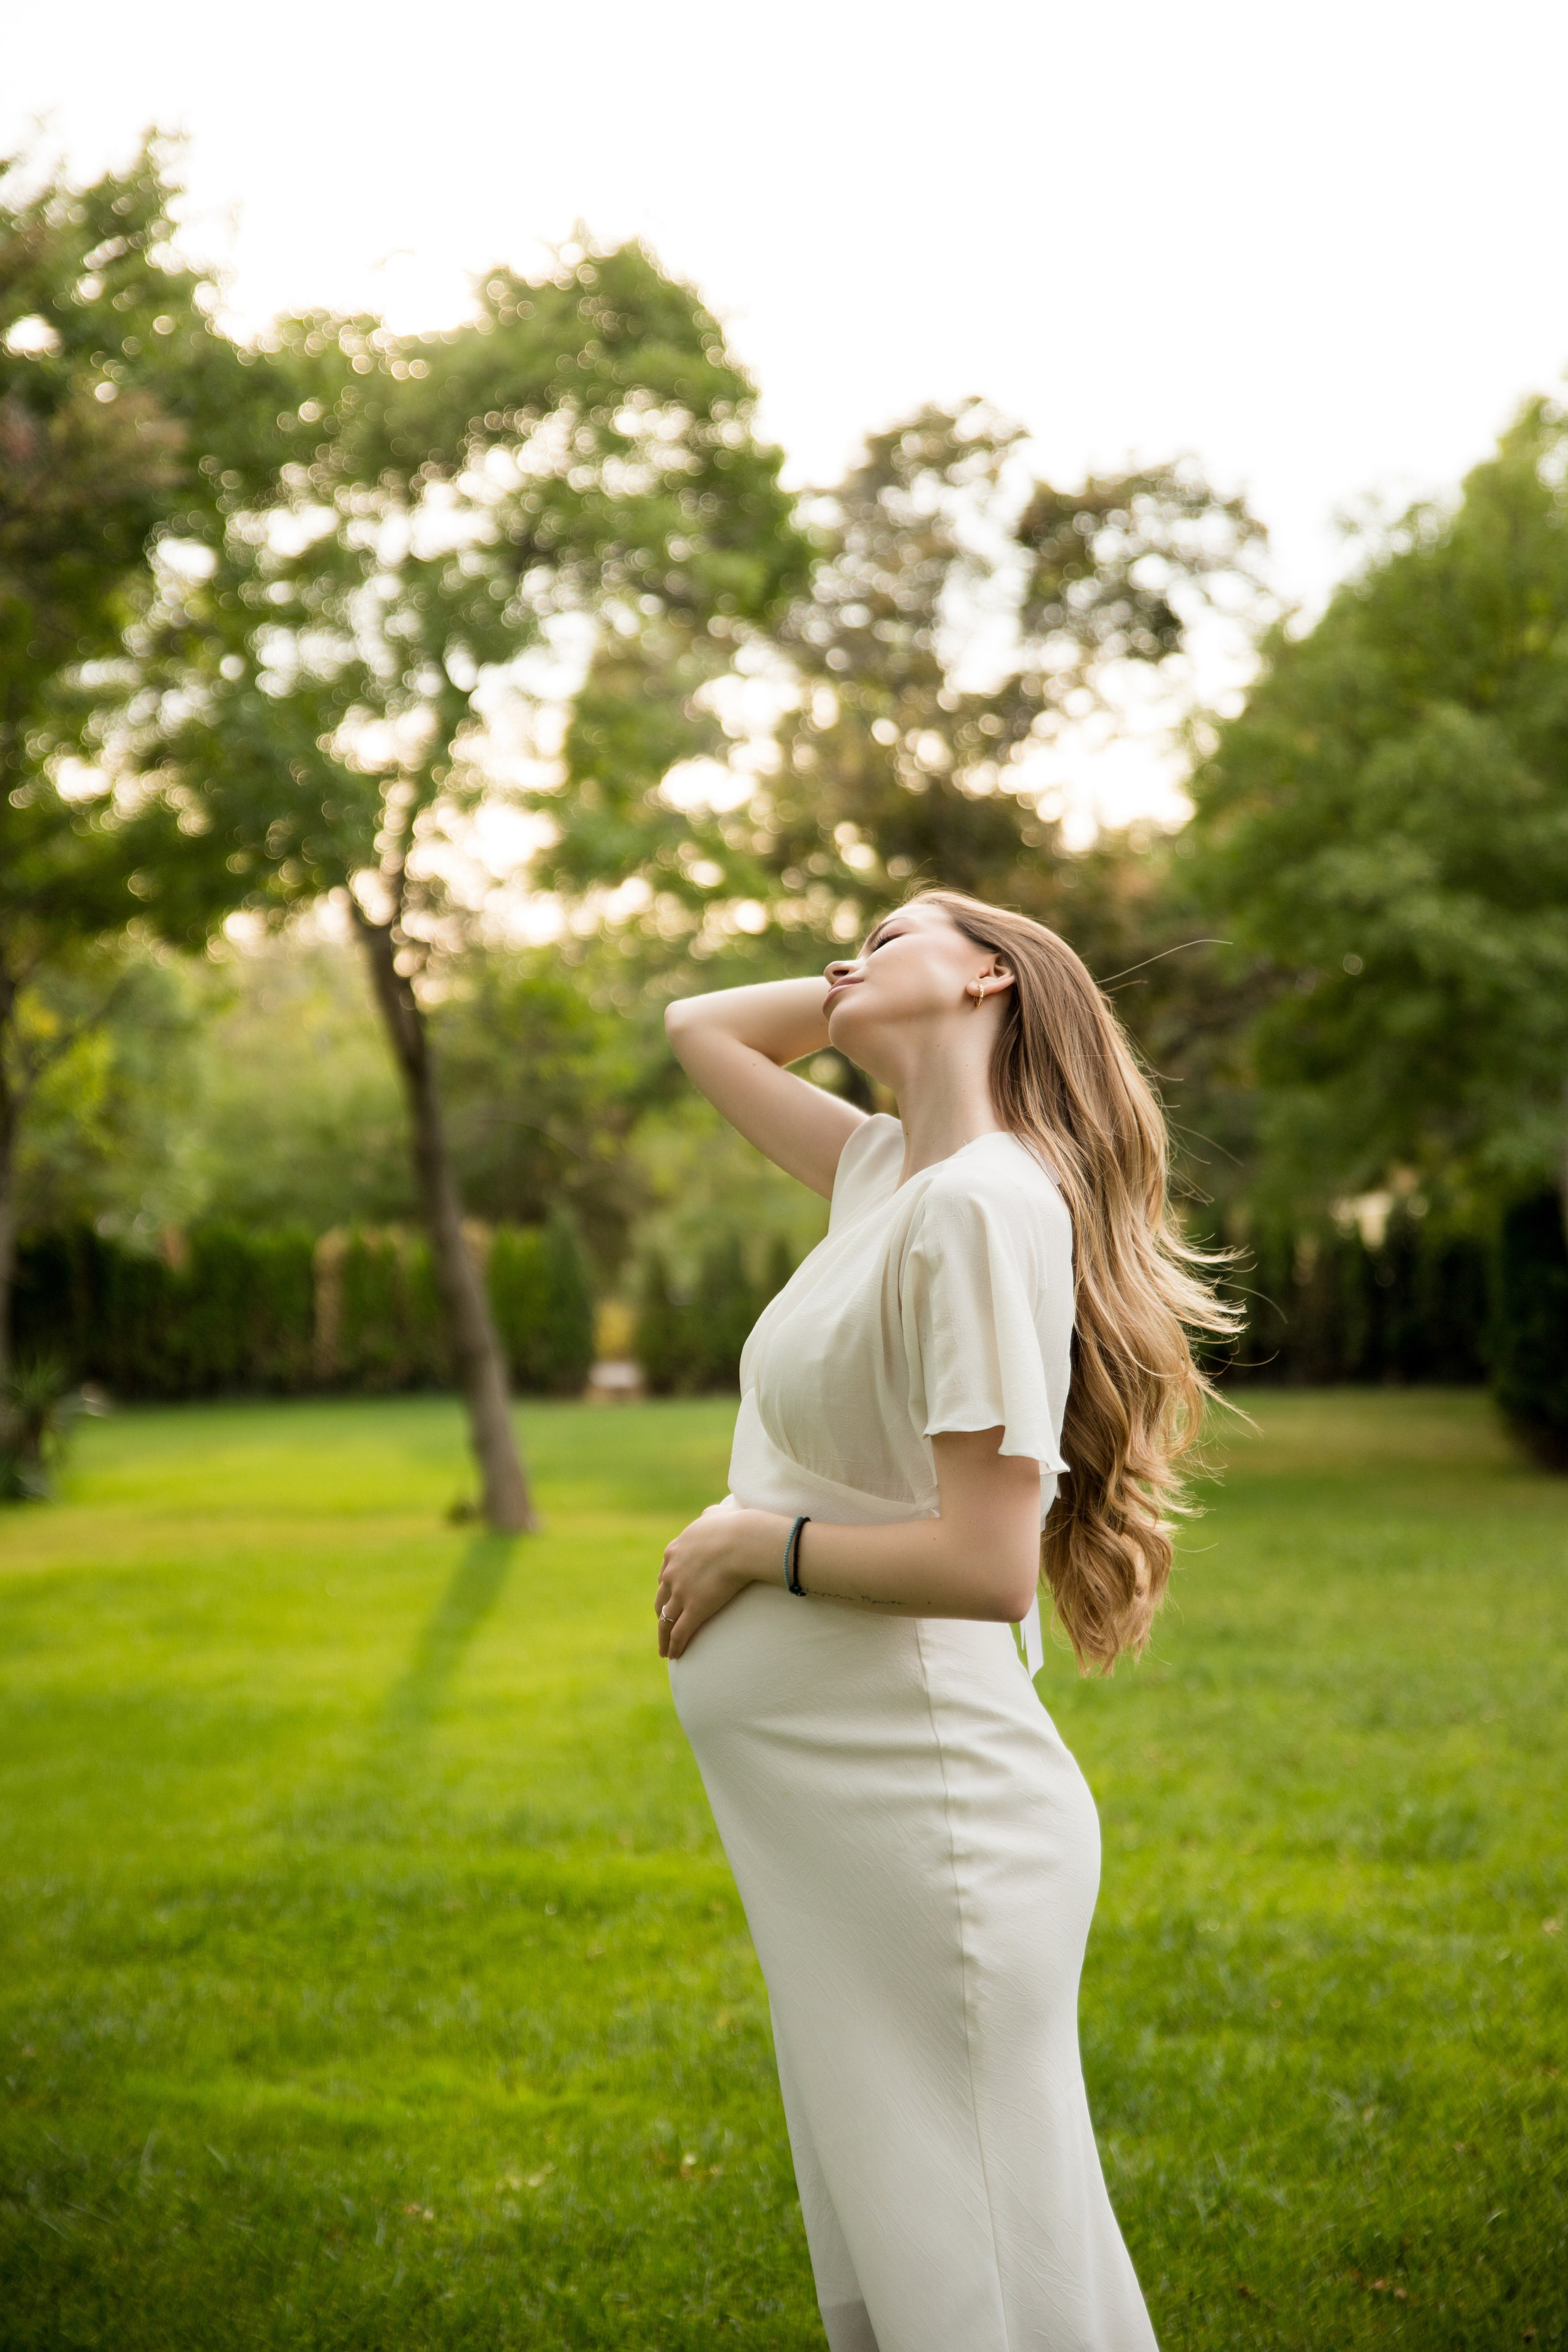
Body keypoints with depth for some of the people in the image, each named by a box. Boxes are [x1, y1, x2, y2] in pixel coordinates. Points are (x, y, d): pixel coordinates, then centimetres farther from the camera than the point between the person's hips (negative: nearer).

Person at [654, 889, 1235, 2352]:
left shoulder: (987, 1204, -18)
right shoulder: (888, 1172, 8)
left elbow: (987, 1562, -24)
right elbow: (699, 1031, 24)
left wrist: (756, 1540, -11)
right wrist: (865, 998, 11)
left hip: (917, 1804, -9)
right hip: (828, 1810, 9)